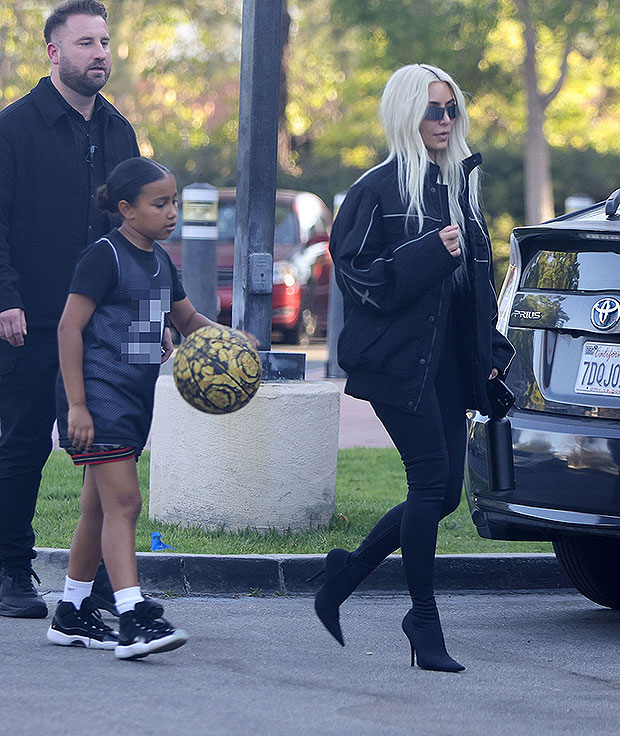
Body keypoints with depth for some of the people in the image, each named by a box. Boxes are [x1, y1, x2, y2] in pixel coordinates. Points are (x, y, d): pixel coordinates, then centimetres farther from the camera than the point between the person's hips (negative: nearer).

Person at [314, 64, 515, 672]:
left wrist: (489, 348, 16)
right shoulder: (378, 188, -7)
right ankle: (424, 622, -1)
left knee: (444, 492, 4)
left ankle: (345, 575, 22)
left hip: (447, 363, 7)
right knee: (432, 480, -12)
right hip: (397, 360, -7)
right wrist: (429, 253, -20)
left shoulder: (459, 183, 15)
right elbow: (357, 274, -11)